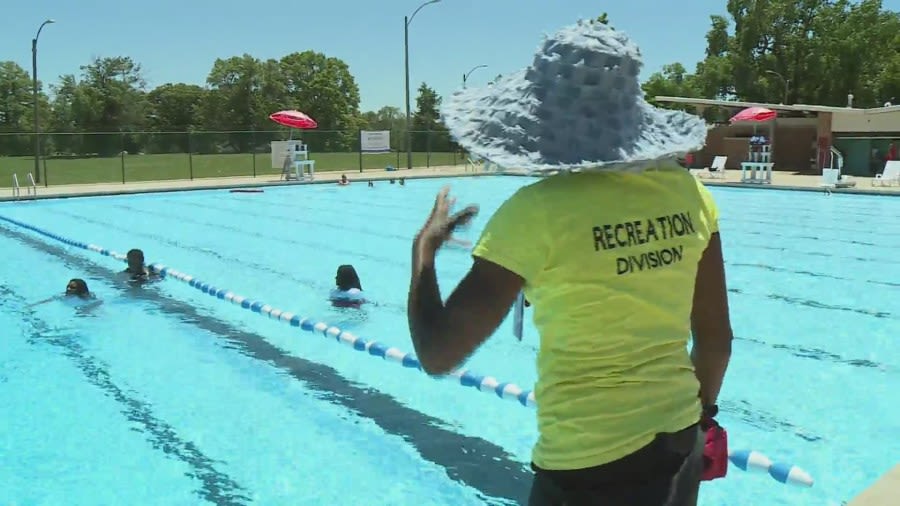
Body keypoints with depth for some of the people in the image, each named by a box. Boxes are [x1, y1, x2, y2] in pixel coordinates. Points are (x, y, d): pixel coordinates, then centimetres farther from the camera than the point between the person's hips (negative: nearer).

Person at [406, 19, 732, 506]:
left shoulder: (537, 212, -20)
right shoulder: (686, 191, -5)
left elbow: (438, 354, -16)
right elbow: (717, 337, 4)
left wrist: (424, 247, -1)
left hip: (589, 466, -5)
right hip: (680, 449, 6)